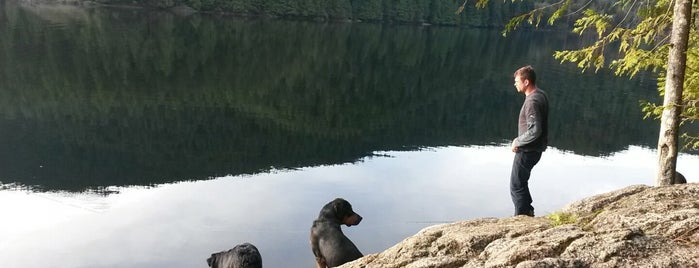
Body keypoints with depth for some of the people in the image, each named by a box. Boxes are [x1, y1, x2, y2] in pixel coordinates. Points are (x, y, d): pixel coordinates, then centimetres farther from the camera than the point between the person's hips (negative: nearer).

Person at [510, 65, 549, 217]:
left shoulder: (532, 101, -23)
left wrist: (518, 142, -16)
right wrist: (520, 141, 12)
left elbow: (535, 130, -29)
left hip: (527, 151, -10)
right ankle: (528, 212, 34)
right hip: (533, 149, 10)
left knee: (516, 186, 1)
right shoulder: (540, 95, 8)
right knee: (521, 182, 23)